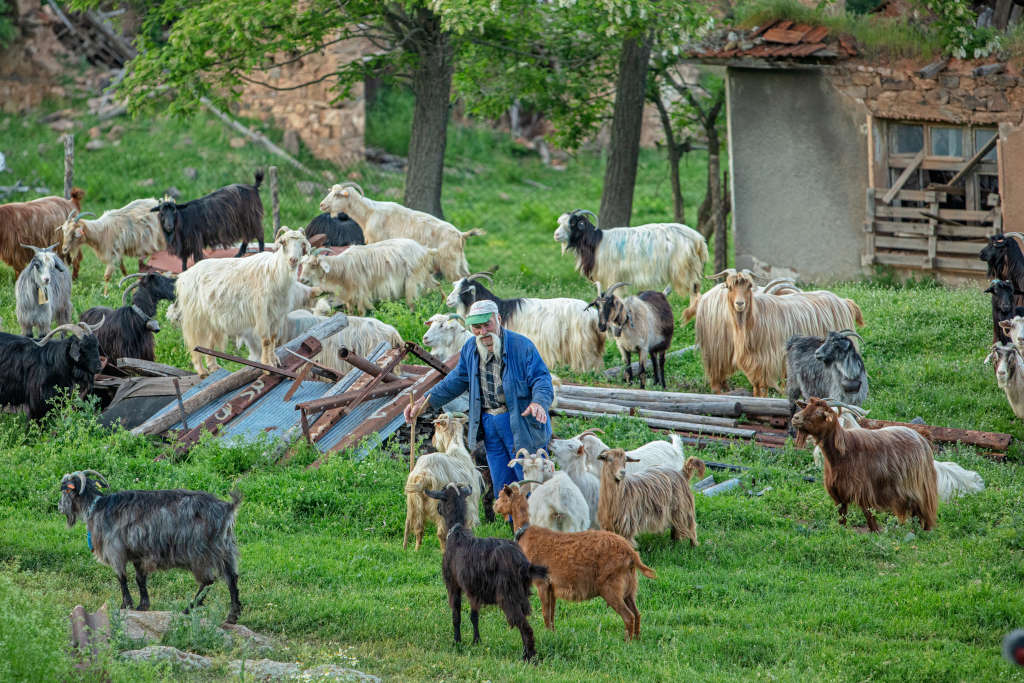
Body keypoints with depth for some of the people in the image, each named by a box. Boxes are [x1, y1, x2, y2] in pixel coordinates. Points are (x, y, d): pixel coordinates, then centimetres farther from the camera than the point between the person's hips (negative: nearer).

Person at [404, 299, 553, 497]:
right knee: (503, 487, 11)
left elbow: (541, 379, -15)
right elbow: (457, 380, 18)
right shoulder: (470, 348, 7)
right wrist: (426, 401, 10)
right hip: (489, 425, 6)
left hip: (520, 424, -6)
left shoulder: (521, 346, -12)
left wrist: (539, 403, -37)